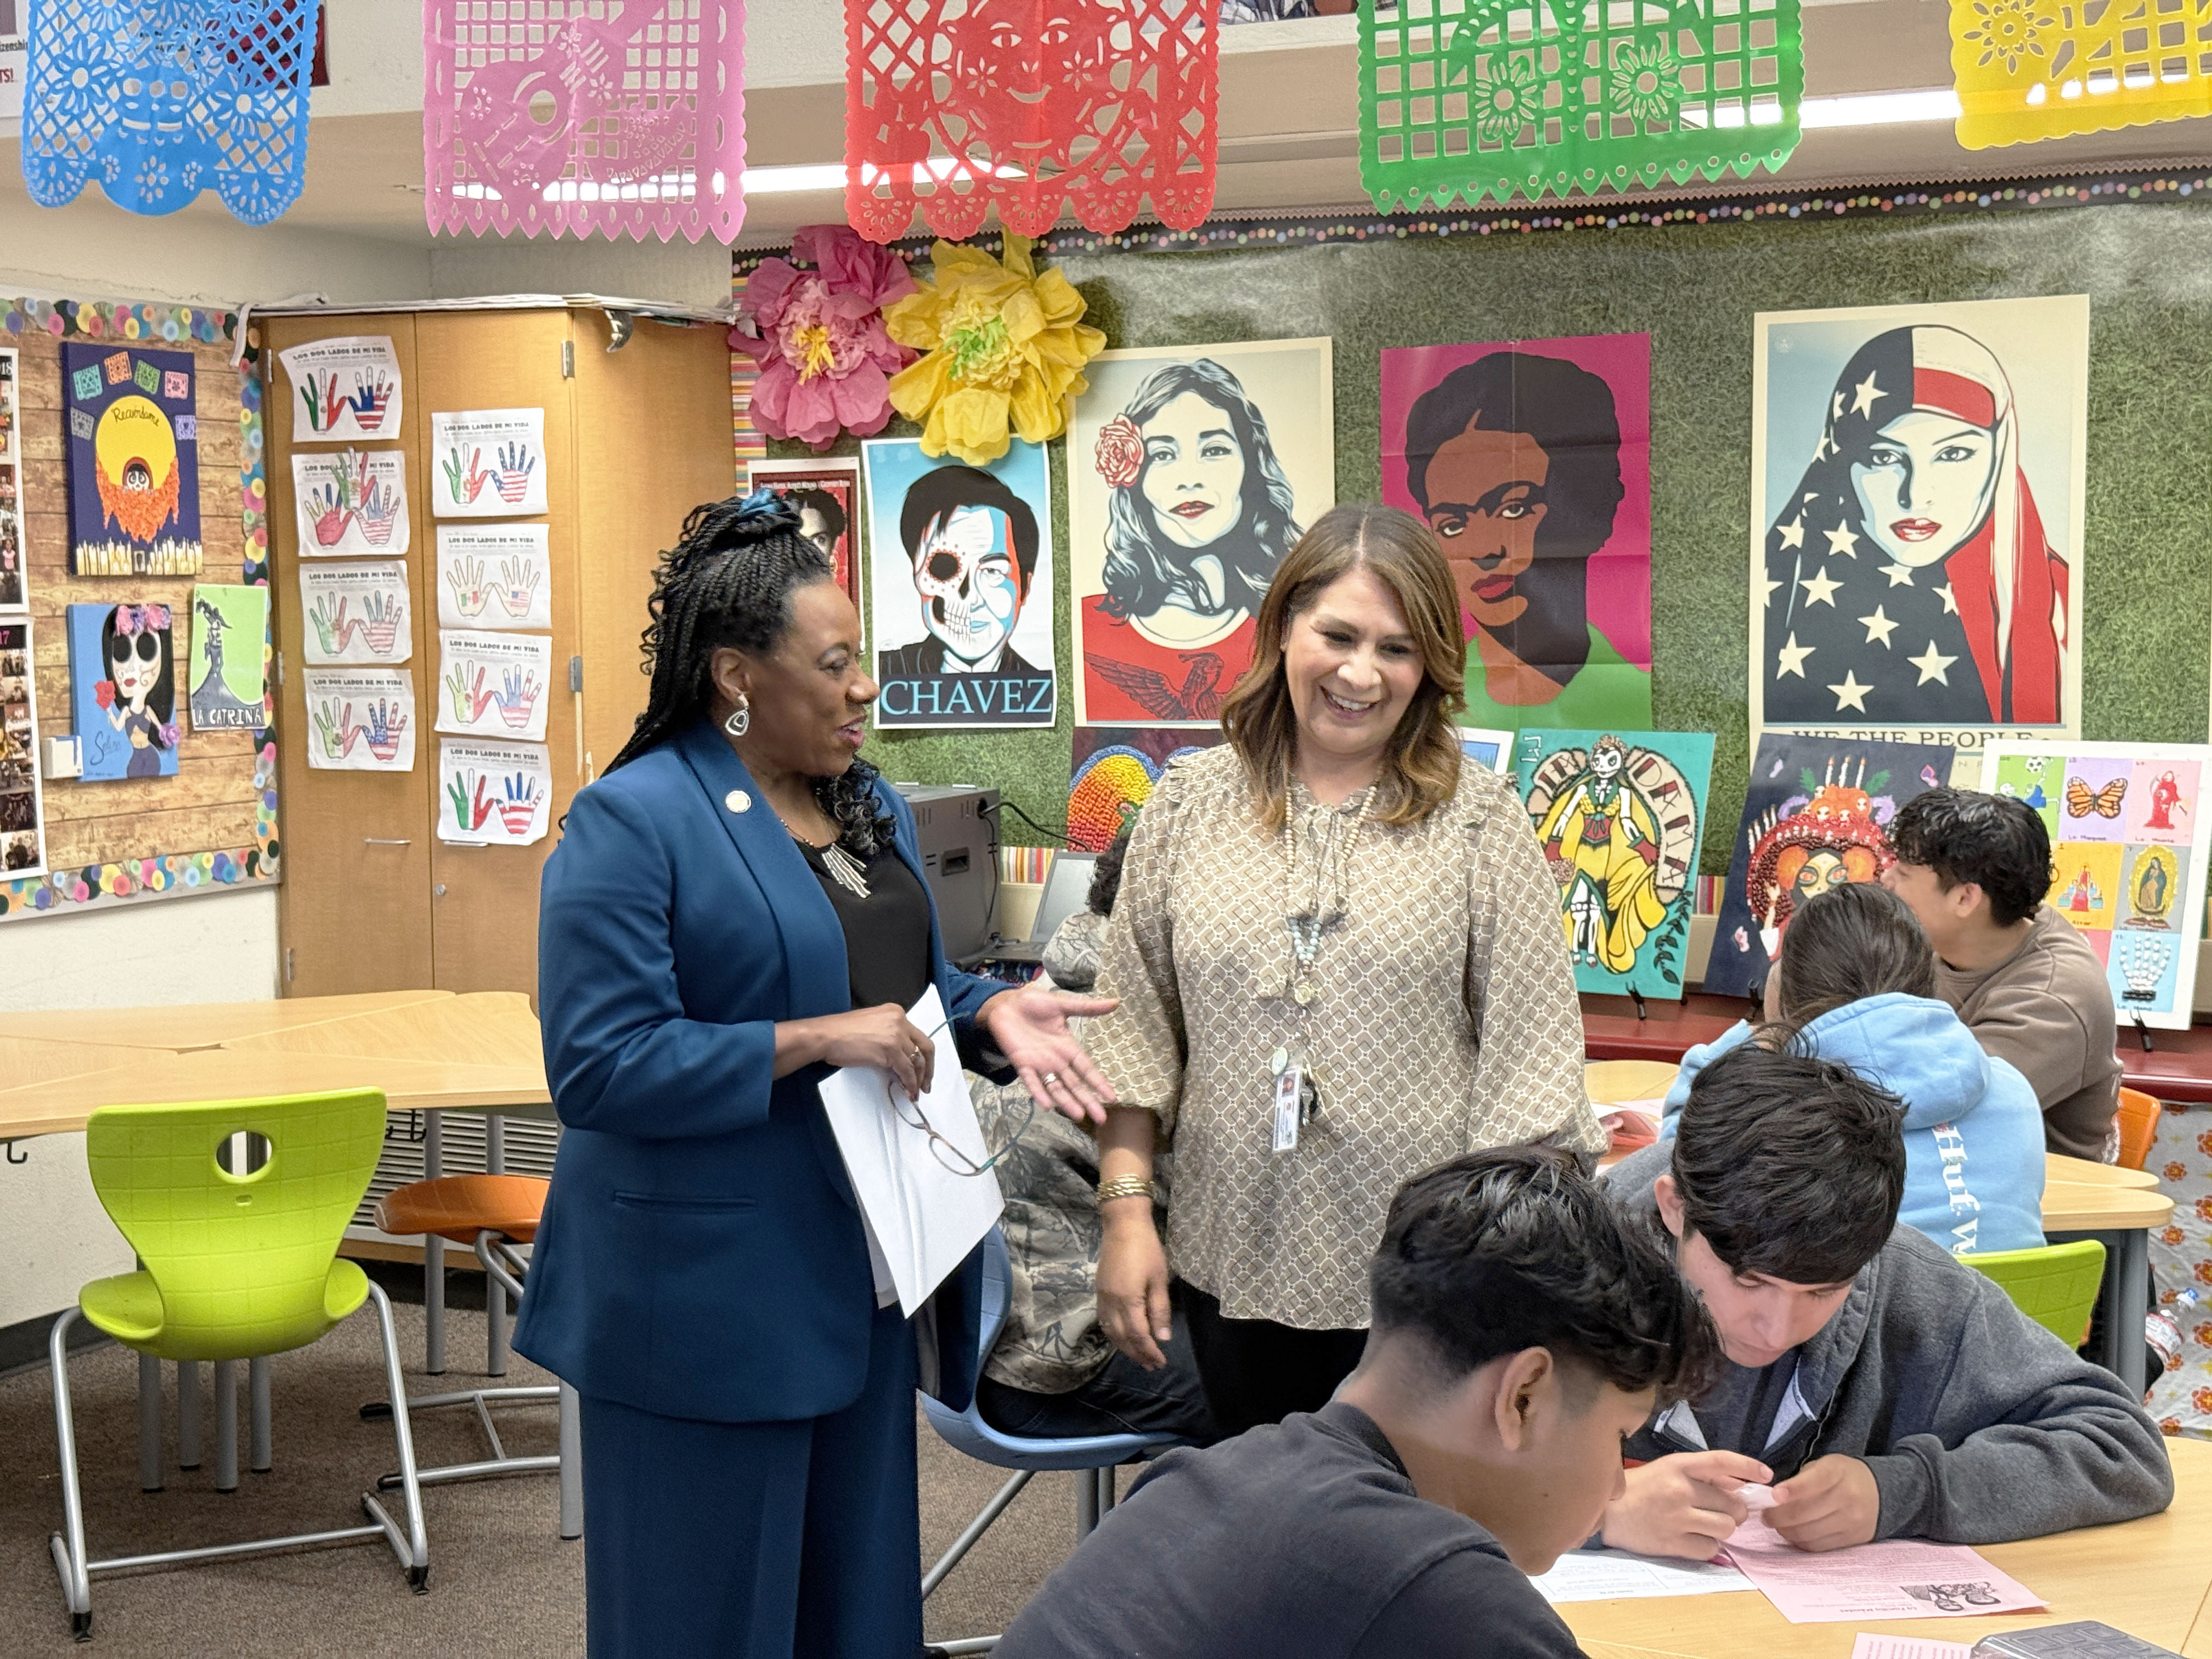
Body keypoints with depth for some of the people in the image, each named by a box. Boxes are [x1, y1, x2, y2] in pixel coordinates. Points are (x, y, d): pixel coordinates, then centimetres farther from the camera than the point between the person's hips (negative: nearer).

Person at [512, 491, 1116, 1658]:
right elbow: (598, 1064, -21)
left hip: (859, 1279, 8)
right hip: (709, 1294, -8)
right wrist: (815, 1042, -24)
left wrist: (993, 1012, -2)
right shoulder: (633, 820, -15)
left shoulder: (872, 807, 11)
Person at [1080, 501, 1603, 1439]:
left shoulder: (1479, 821, -2)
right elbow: (1134, 1023, 6)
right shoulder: (1190, 805, 4)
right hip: (1234, 1265, 2)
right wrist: (1126, 1209, -1)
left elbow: (1531, 1047, -3)